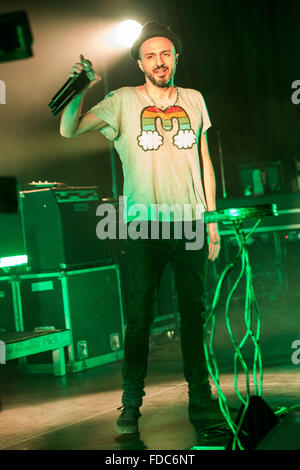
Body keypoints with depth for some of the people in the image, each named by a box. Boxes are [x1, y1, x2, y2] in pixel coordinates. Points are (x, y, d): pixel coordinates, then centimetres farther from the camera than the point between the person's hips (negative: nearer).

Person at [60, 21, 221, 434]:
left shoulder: (194, 100, 13)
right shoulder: (124, 101, 3)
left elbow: (204, 162, 16)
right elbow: (69, 130, -5)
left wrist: (212, 221, 13)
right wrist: (81, 90, -22)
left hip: (190, 223, 3)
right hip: (144, 224, -3)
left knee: (194, 311, 7)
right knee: (139, 314, -3)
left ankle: (200, 397, 16)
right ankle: (131, 405, 5)